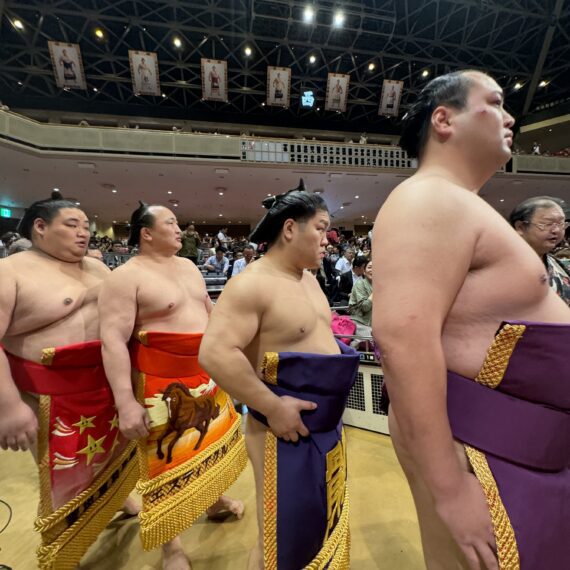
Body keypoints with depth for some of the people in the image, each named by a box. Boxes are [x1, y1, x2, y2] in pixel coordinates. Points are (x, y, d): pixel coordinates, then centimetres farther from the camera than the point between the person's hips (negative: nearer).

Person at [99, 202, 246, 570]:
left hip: (207, 371, 7)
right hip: (163, 380, -7)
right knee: (167, 454, 9)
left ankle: (214, 500, 50)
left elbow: (210, 311, 16)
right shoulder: (126, 277, -14)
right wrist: (126, 402, -24)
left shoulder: (188, 267, 9)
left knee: (211, 437, 23)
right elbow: (113, 339, -19)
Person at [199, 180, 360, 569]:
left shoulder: (309, 279, 8)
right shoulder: (252, 283, -21)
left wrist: (341, 353, 8)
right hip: (287, 426, -8)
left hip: (326, 425, 9)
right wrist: (272, 406, -26)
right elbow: (216, 353, -28)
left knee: (322, 523, 27)